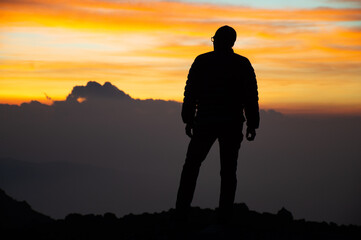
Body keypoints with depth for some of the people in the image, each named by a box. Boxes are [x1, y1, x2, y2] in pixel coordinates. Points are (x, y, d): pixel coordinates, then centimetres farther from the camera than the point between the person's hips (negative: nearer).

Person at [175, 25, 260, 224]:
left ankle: (181, 213, 4)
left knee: (191, 166, 11)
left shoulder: (201, 61, 0)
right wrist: (252, 125, 6)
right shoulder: (243, 64, 2)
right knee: (228, 171, 7)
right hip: (232, 125, 1)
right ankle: (224, 217, 2)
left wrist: (188, 120, 5)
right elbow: (251, 97, 0)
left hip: (205, 122, -1)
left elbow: (190, 92, -1)